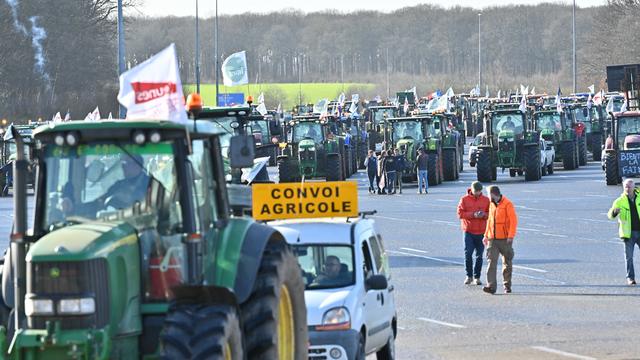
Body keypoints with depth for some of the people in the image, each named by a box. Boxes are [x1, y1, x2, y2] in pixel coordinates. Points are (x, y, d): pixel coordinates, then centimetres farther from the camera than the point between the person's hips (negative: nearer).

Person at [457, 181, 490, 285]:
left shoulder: (486, 200, 6)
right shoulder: (464, 199, 1)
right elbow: (460, 214, -5)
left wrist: (484, 215, -14)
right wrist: (473, 215, -17)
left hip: (481, 232, 2)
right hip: (468, 231, -2)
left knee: (479, 256, 4)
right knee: (468, 254, -9)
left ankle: (477, 277, 12)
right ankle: (469, 276, 5)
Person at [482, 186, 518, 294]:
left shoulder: (507, 204, -7)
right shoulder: (491, 205, 13)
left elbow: (513, 221, -11)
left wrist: (511, 236, -17)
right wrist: (486, 235, 16)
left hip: (505, 239, -5)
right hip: (492, 239, 5)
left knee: (507, 263, 6)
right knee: (491, 261, -8)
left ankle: (507, 285, 18)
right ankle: (491, 286, -14)